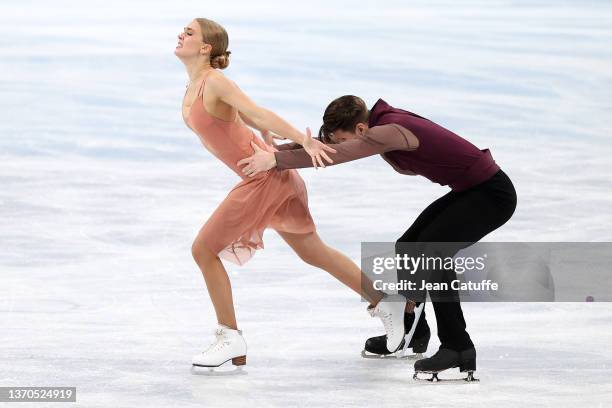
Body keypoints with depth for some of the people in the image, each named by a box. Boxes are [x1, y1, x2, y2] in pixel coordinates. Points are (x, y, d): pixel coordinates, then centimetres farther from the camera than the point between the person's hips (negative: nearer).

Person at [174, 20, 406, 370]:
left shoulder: (215, 82, -16)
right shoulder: (193, 88, 10)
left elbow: (260, 114, -27)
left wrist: (304, 143, -35)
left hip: (268, 177, -9)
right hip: (263, 175, 9)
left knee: (203, 249, -5)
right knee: (314, 253, 20)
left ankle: (230, 337, 5)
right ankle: (383, 302, 30)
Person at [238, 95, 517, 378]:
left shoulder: (390, 131, -28)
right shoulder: (378, 123, 0)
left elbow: (336, 155, -38)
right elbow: (322, 142, 4)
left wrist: (276, 159, -40)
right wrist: (276, 152, -9)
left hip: (493, 193, -10)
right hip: (468, 191, 10)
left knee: (432, 250, -22)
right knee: (407, 246, 11)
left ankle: (459, 349, -17)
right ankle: (412, 333, 27)